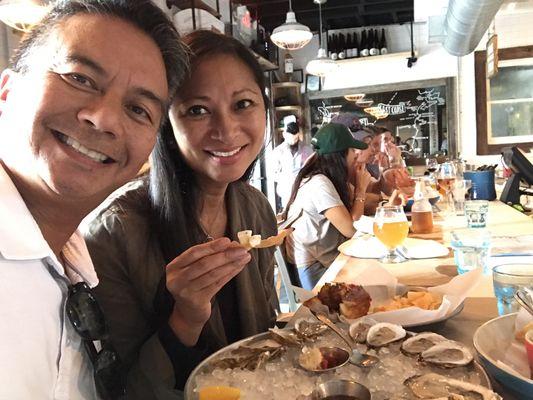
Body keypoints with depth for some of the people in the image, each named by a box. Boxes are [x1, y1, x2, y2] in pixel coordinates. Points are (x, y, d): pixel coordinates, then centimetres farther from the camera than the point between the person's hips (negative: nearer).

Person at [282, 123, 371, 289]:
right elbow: (350, 229, -21)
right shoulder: (319, 183, -22)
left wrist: (357, 185, 0)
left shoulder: (333, 180, 6)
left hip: (327, 259, 8)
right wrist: (360, 189, -11)